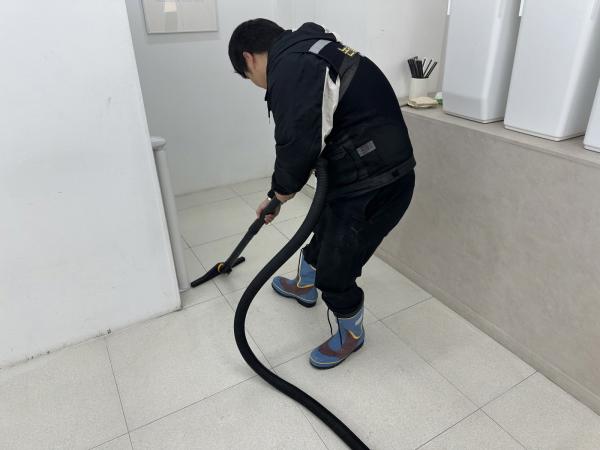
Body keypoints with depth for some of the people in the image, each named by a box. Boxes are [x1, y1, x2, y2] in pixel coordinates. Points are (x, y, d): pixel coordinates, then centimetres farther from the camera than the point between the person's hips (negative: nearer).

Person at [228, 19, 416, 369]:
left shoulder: (289, 67, -17)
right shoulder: (307, 53, 17)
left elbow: (299, 144, -29)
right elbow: (315, 134, 22)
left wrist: (283, 187, -6)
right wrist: (277, 194, 27)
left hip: (373, 186, -10)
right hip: (373, 175, 11)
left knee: (334, 274, 6)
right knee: (325, 231, 30)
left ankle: (352, 335, 34)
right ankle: (304, 286, 58)